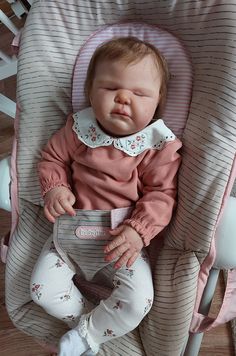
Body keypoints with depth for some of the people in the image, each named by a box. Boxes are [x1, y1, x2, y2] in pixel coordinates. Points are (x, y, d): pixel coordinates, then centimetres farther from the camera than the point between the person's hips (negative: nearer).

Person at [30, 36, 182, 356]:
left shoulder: (159, 145, -12)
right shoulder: (78, 128, -4)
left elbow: (162, 194, -12)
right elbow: (52, 157, 8)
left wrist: (139, 230, -26)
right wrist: (54, 187, -11)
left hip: (123, 238, -2)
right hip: (70, 233, 3)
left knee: (138, 301, -17)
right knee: (42, 289, 0)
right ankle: (98, 323, 18)